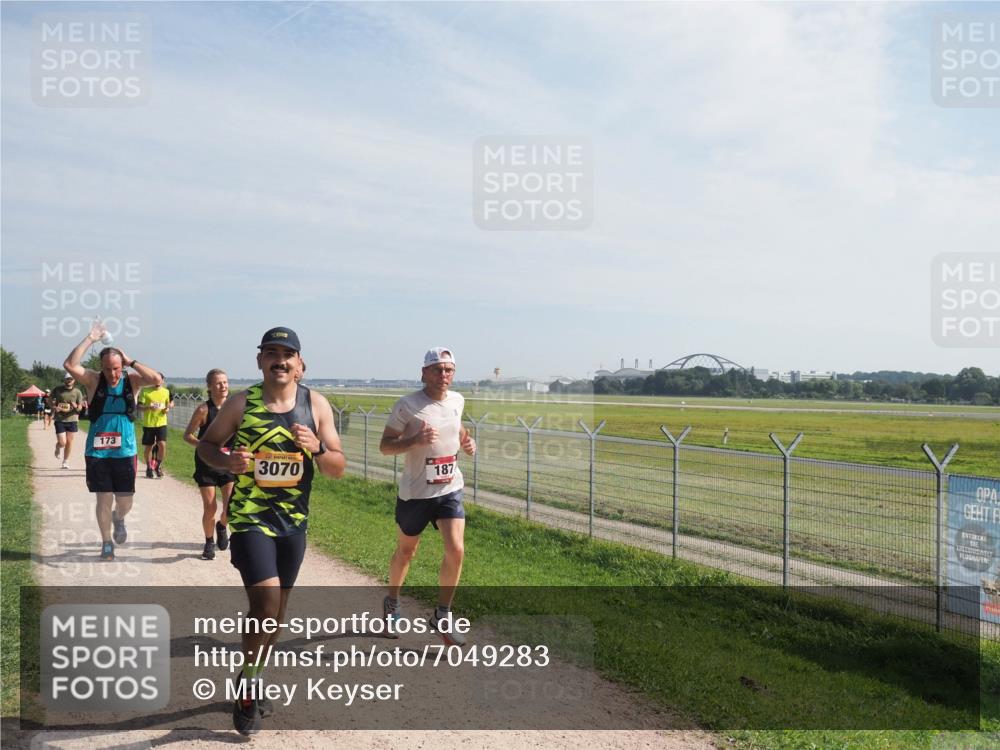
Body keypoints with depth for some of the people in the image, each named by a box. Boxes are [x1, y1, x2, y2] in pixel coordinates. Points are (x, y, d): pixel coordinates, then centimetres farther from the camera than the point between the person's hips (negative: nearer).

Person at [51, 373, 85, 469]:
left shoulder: (77, 392, 3)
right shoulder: (57, 389, 3)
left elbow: (80, 407, 3)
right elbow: (50, 399, 16)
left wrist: (76, 407, -20)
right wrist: (53, 407, -4)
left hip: (72, 419, 1)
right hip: (59, 419, -1)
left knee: (69, 441, 4)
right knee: (62, 442, -7)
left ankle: (66, 461, 21)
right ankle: (58, 449, 31)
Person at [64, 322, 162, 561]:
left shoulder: (131, 380, -2)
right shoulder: (93, 380, -4)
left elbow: (156, 379, -20)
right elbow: (70, 365, -20)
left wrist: (131, 362, -15)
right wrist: (90, 338, -19)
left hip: (125, 453, 1)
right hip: (97, 453, -1)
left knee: (125, 503, 6)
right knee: (104, 499, 3)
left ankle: (118, 519, 41)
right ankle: (106, 543, 22)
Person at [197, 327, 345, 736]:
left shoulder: (316, 405, -3)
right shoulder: (240, 403, -7)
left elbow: (338, 468, -1)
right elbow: (206, 445, 4)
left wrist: (317, 448, -22)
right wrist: (226, 461, -18)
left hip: (294, 521, 4)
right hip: (250, 519, -3)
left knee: (277, 608, 15)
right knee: (266, 600, -17)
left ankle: (253, 679, 39)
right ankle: (248, 683, 7)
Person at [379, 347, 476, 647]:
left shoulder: (457, 400, 3)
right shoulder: (407, 405, -14)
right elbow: (385, 445, -11)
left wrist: (465, 440, 2)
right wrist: (415, 441, -27)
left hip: (450, 489, 3)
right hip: (415, 492, -3)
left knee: (456, 550, -11)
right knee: (405, 552, 14)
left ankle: (442, 616, 8)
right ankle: (392, 603, 42)